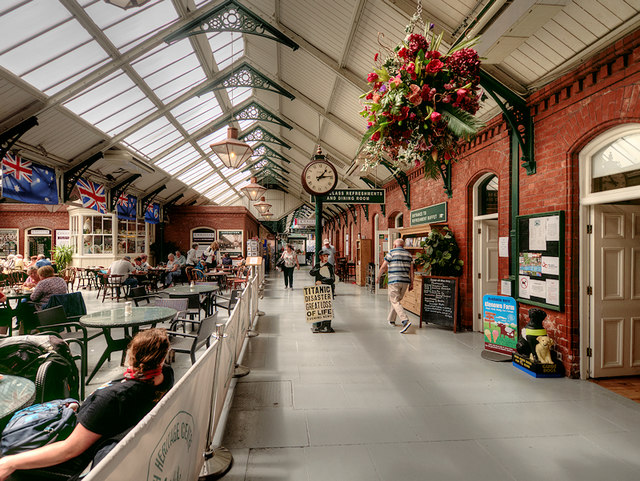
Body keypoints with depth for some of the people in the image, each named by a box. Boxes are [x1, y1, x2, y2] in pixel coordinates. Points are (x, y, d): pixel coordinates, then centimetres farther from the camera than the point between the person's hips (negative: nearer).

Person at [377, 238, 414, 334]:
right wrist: (411, 283, 13)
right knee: (397, 300, 19)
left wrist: (378, 277, 13)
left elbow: (383, 267, -1)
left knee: (395, 302, -6)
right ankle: (391, 320, 29)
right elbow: (411, 270, 10)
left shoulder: (391, 253, -2)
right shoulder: (409, 254, 13)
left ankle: (406, 321, -23)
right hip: (405, 281, 6)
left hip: (394, 281, -6)